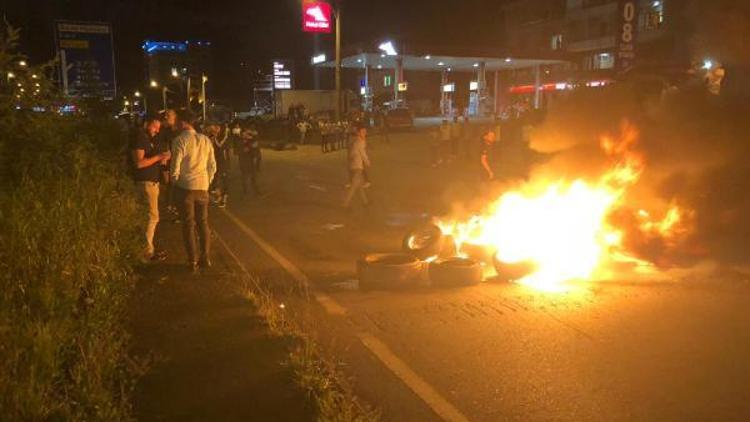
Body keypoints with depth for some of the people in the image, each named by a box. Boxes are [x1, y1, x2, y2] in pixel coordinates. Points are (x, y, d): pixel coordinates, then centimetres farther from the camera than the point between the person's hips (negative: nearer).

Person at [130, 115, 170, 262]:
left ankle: (149, 247, 15)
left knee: (151, 216, 10)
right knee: (152, 217, -9)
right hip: (145, 182, -9)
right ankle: (148, 251, -4)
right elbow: (139, 163, -20)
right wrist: (158, 157, -19)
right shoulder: (139, 138, -12)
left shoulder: (150, 139, 17)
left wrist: (162, 158, 5)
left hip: (153, 181, 9)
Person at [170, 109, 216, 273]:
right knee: (203, 223, 13)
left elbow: (176, 167, -12)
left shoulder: (180, 140, -11)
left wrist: (175, 181, 5)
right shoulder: (205, 140, 5)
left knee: (188, 224, 3)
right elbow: (212, 166, 8)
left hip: (185, 186, -4)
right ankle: (206, 258, 16)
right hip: (202, 186, 4)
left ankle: (193, 261, 5)